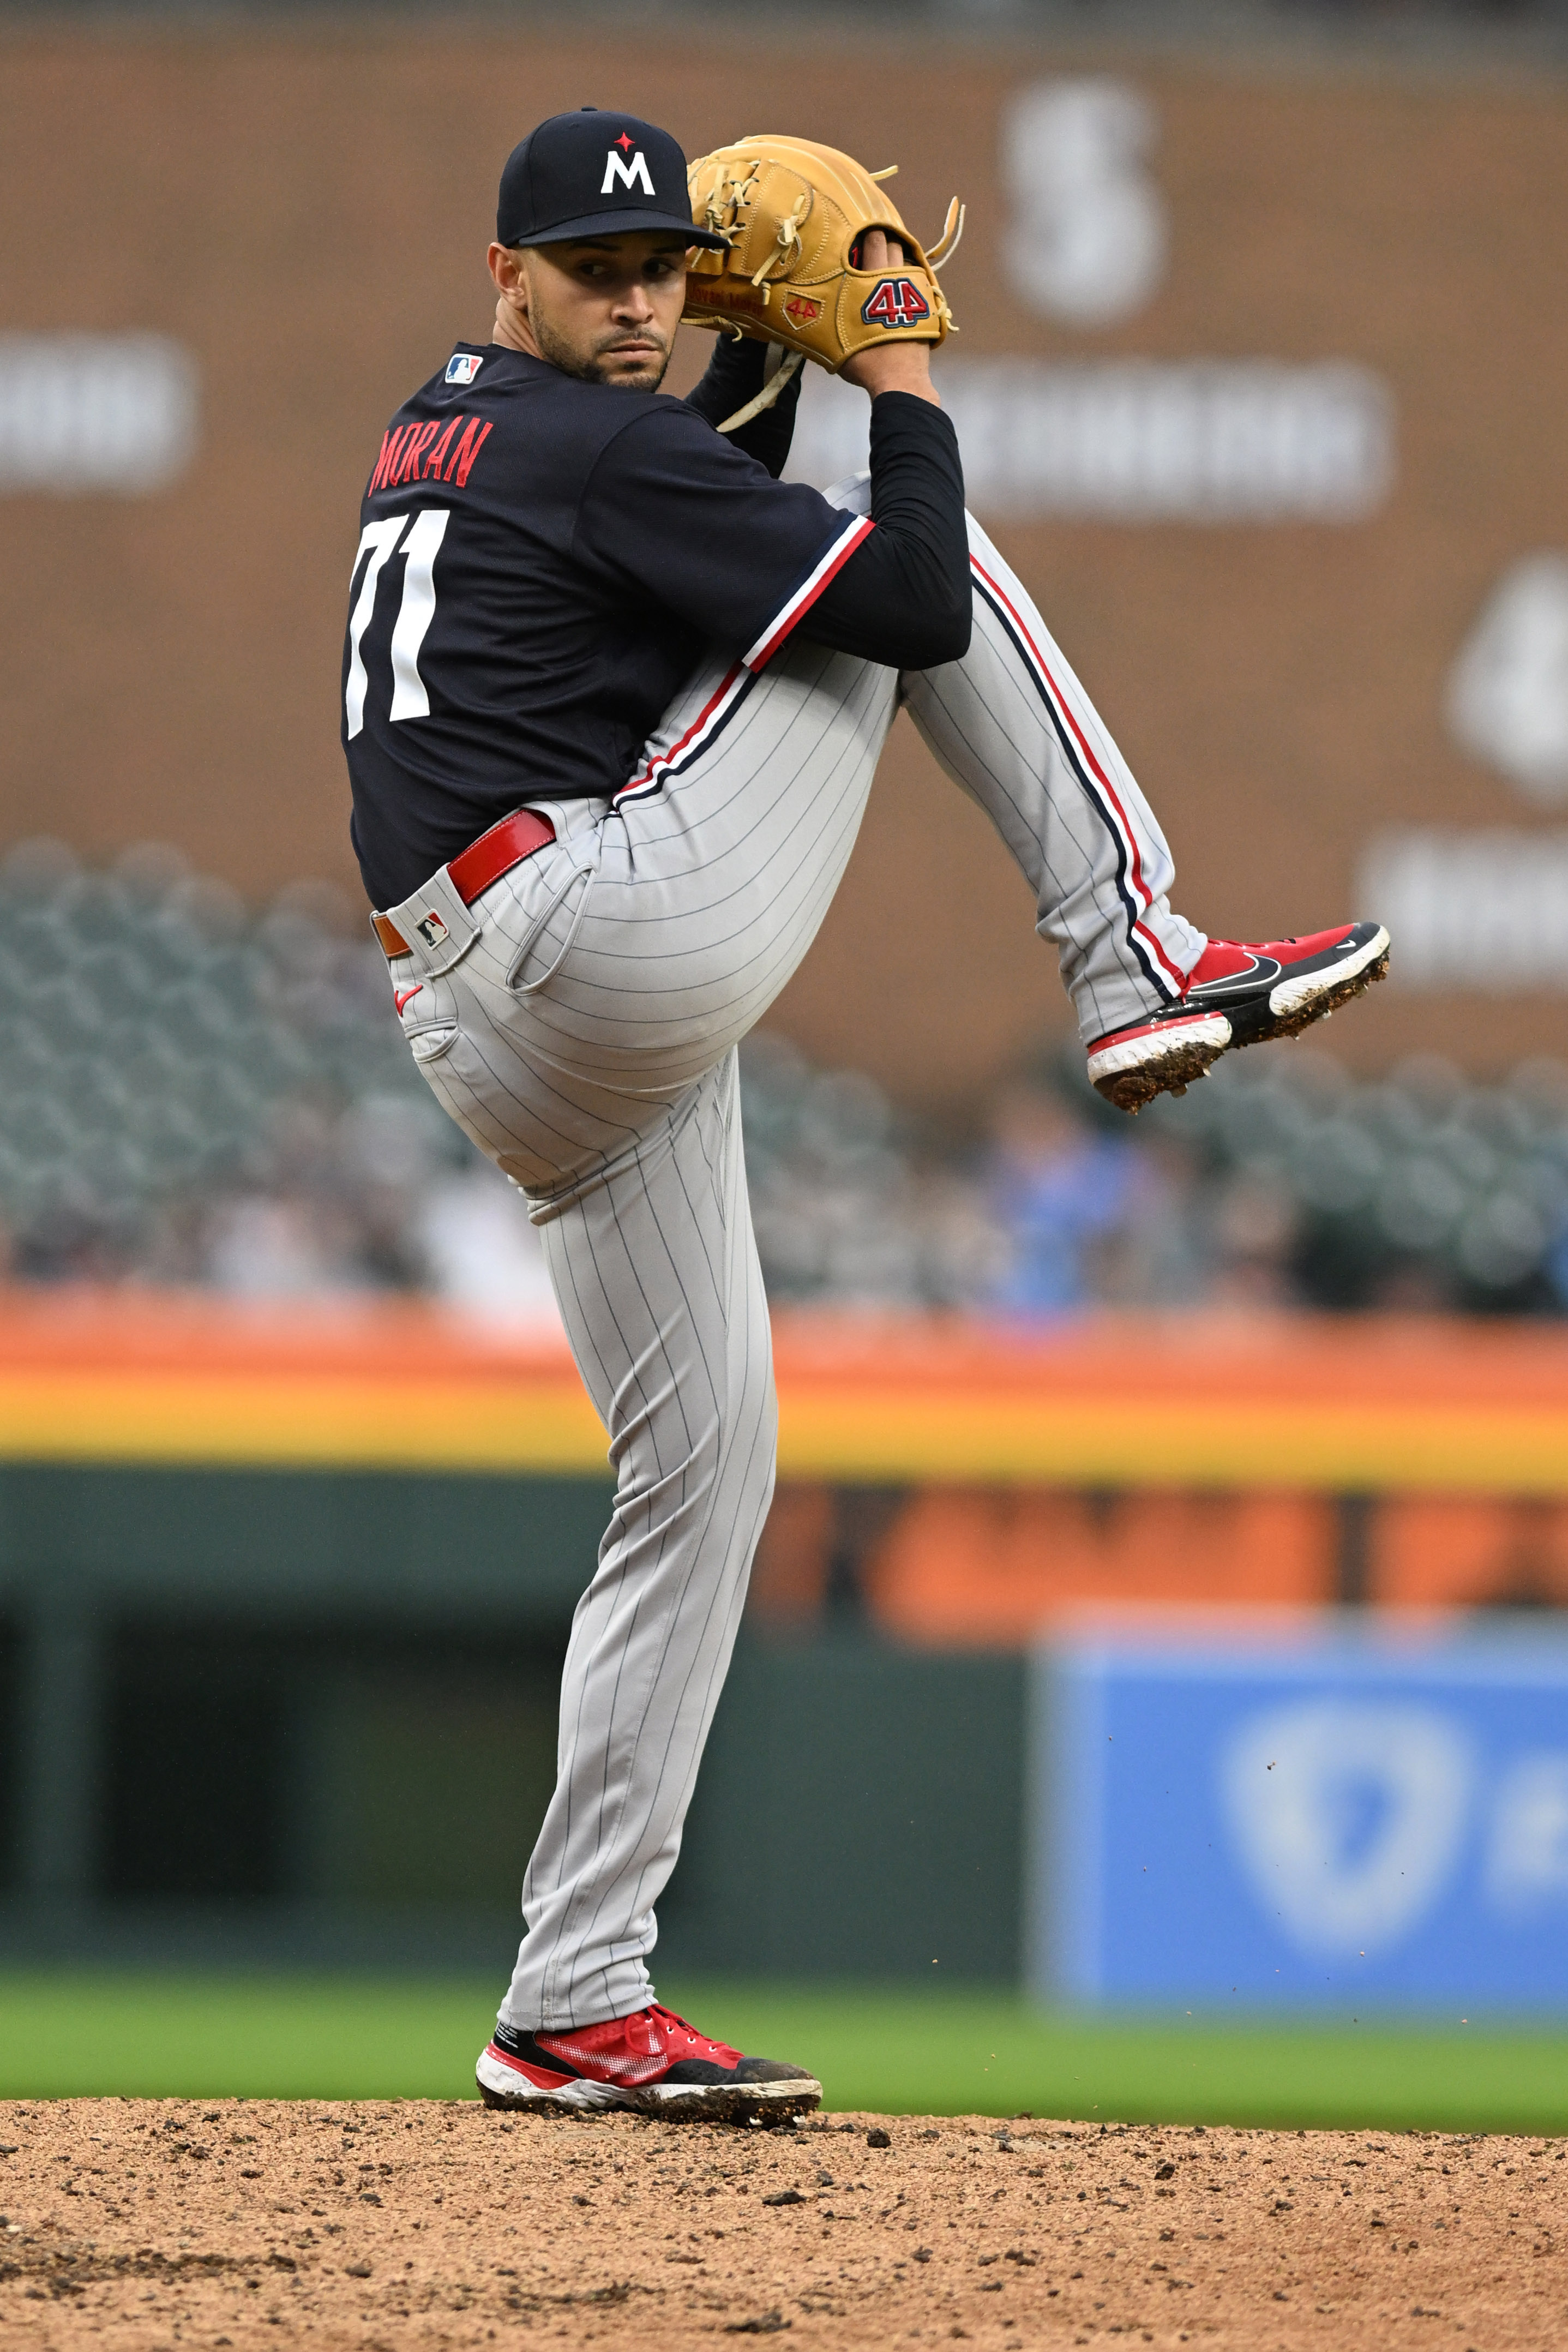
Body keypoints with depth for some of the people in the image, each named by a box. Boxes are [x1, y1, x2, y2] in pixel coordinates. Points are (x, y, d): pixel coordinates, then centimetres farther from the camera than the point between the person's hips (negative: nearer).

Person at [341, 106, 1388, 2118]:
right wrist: (901, 388, 3)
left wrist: (775, 346, 26)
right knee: (906, 562, 2)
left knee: (703, 1462, 11)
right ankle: (1139, 964, 3)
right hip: (627, 945, -9)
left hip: (496, 1044, 9)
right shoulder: (601, 449, -7)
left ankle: (574, 1999, 8)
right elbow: (910, 604, -11)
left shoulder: (429, 445, 22)